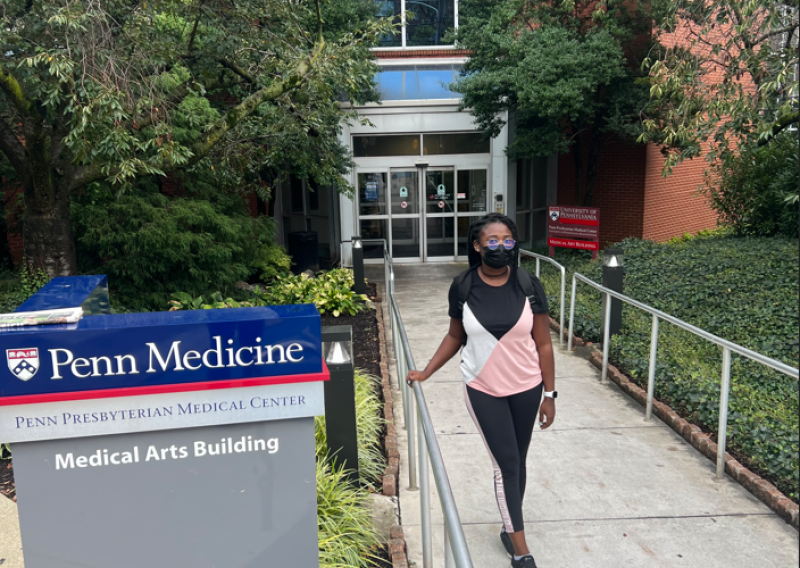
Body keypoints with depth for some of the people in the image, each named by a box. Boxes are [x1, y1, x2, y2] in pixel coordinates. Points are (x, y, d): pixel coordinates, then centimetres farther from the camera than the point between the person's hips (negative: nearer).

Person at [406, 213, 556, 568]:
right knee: (507, 465, 2)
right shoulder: (462, 288, -10)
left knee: (518, 461, 15)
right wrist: (426, 371, -3)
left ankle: (510, 527, 37)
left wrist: (550, 395, -2)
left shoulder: (528, 286, -10)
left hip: (526, 389, 2)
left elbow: (543, 344, -4)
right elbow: (455, 337, 4)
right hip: (483, 391, -1)